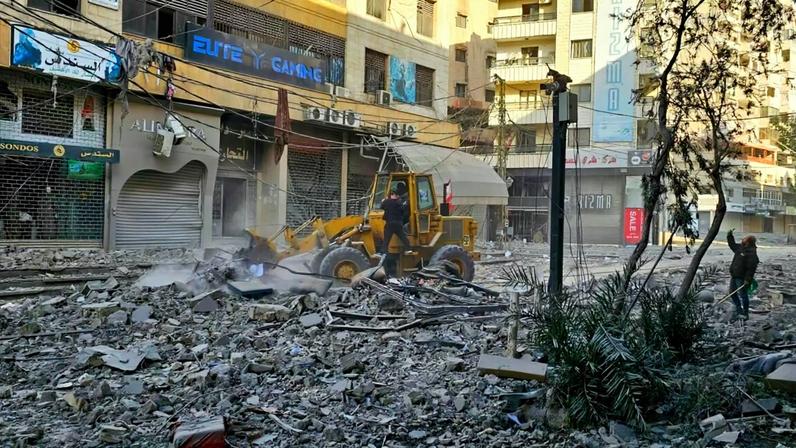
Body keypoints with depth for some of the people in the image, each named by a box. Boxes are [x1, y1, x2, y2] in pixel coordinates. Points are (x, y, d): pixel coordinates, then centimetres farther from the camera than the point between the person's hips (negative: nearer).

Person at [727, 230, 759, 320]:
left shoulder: (751, 253, -20)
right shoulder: (740, 248, 9)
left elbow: (751, 268, -23)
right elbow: (732, 244, 30)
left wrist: (748, 279, -25)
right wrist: (729, 236, 18)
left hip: (742, 278, -10)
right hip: (734, 276, 10)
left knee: (742, 295, -3)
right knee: (733, 293, 19)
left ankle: (745, 314, 7)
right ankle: (738, 309, 34)